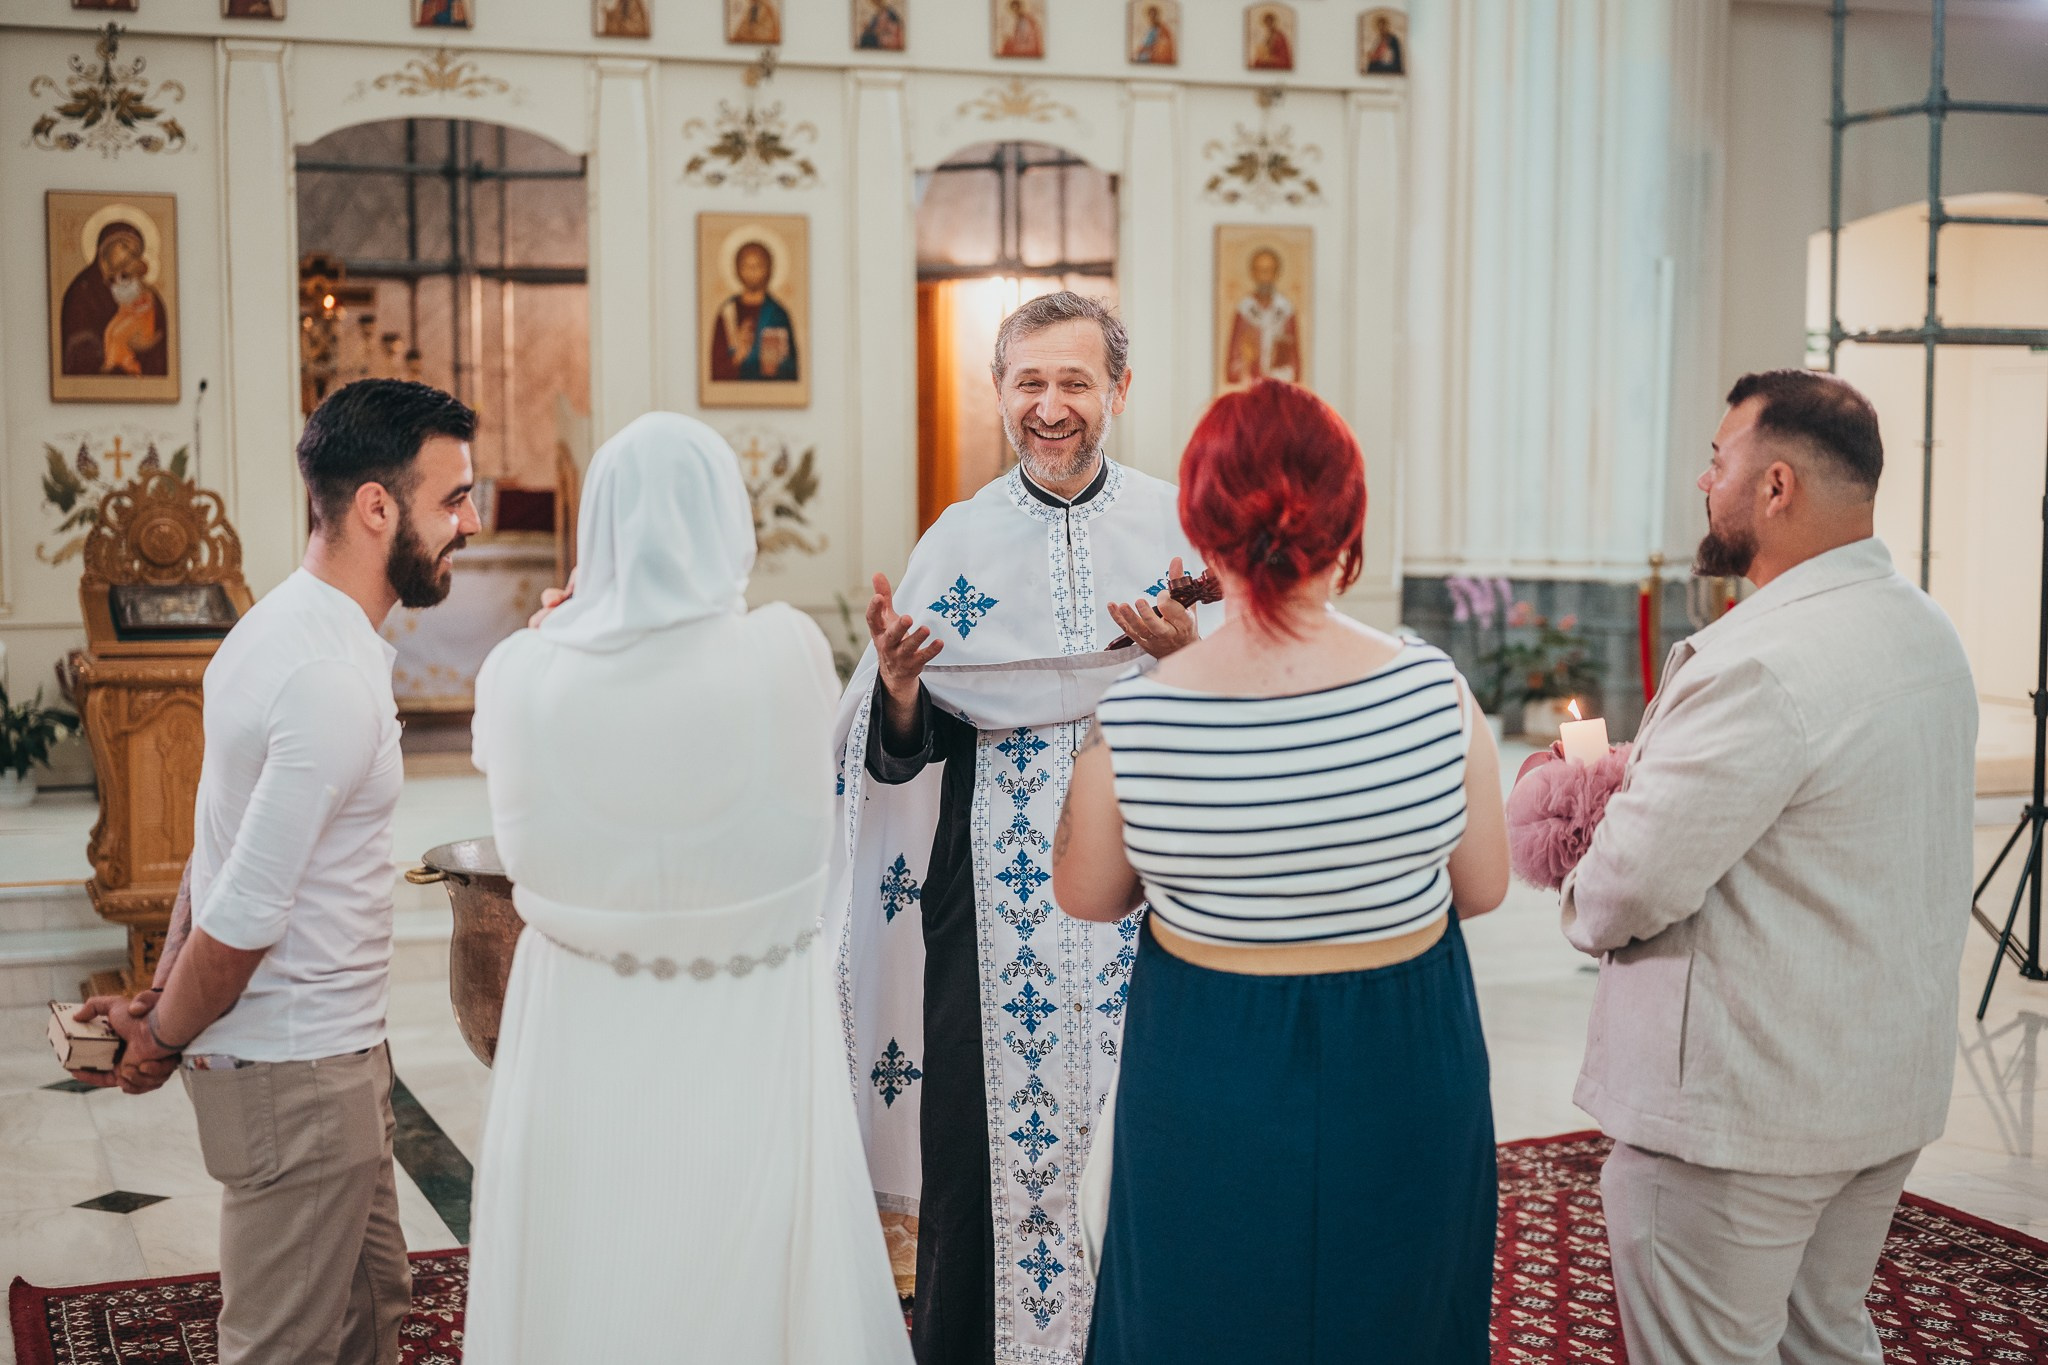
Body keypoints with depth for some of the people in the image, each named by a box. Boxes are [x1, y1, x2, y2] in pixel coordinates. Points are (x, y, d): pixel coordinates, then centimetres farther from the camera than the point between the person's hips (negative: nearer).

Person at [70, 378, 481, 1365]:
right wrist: (161, 1036, -7)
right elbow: (244, 917, -23)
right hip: (300, 1073, -10)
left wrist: (163, 1010, 9)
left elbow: (221, 854, 10)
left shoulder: (282, 625, 8)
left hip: (334, 1051, 10)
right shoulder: (335, 678, -25)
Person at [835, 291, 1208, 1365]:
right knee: (991, 1125, 4)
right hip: (996, 901, 1)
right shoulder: (958, 540, 3)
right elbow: (904, 754, 4)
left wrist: (1183, 656, -19)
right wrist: (899, 686, -17)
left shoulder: (1178, 528, 1)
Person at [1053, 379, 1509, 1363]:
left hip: (1207, 1087, 0)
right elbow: (1483, 888, -4)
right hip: (1401, 1089, 1)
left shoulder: (1132, 717, -19)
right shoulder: (1434, 691, -18)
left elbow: (1085, 900, -3)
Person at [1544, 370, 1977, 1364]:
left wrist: (1585, 908, -2)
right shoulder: (1928, 631, 7)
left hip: (1746, 1108, -9)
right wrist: (1643, 773, 8)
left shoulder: (1760, 665, -25)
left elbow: (1631, 884, -24)